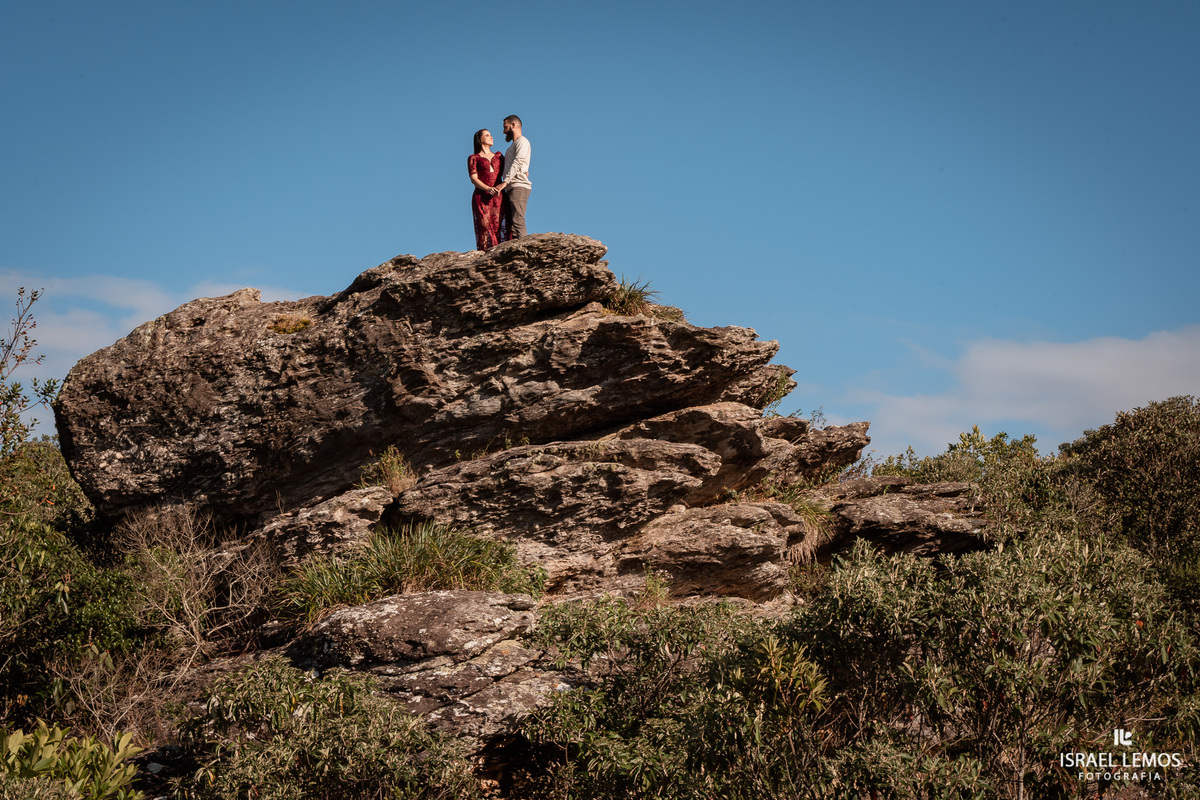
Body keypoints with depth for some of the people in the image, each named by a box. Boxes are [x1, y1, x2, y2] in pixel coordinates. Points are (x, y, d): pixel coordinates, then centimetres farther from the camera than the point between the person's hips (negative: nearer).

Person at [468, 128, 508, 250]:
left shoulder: (498, 156, 24)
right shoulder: (473, 158, 12)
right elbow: (474, 179, 1)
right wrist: (488, 189, -16)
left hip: (498, 196, 3)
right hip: (482, 197, -3)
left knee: (497, 228, -9)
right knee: (484, 227, -14)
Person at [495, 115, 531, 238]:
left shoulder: (522, 141, 0)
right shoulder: (513, 146, 30)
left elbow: (517, 163, -13)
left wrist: (505, 182, -21)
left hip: (519, 187, -9)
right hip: (510, 189, 9)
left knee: (517, 221, -19)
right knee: (510, 222, 0)